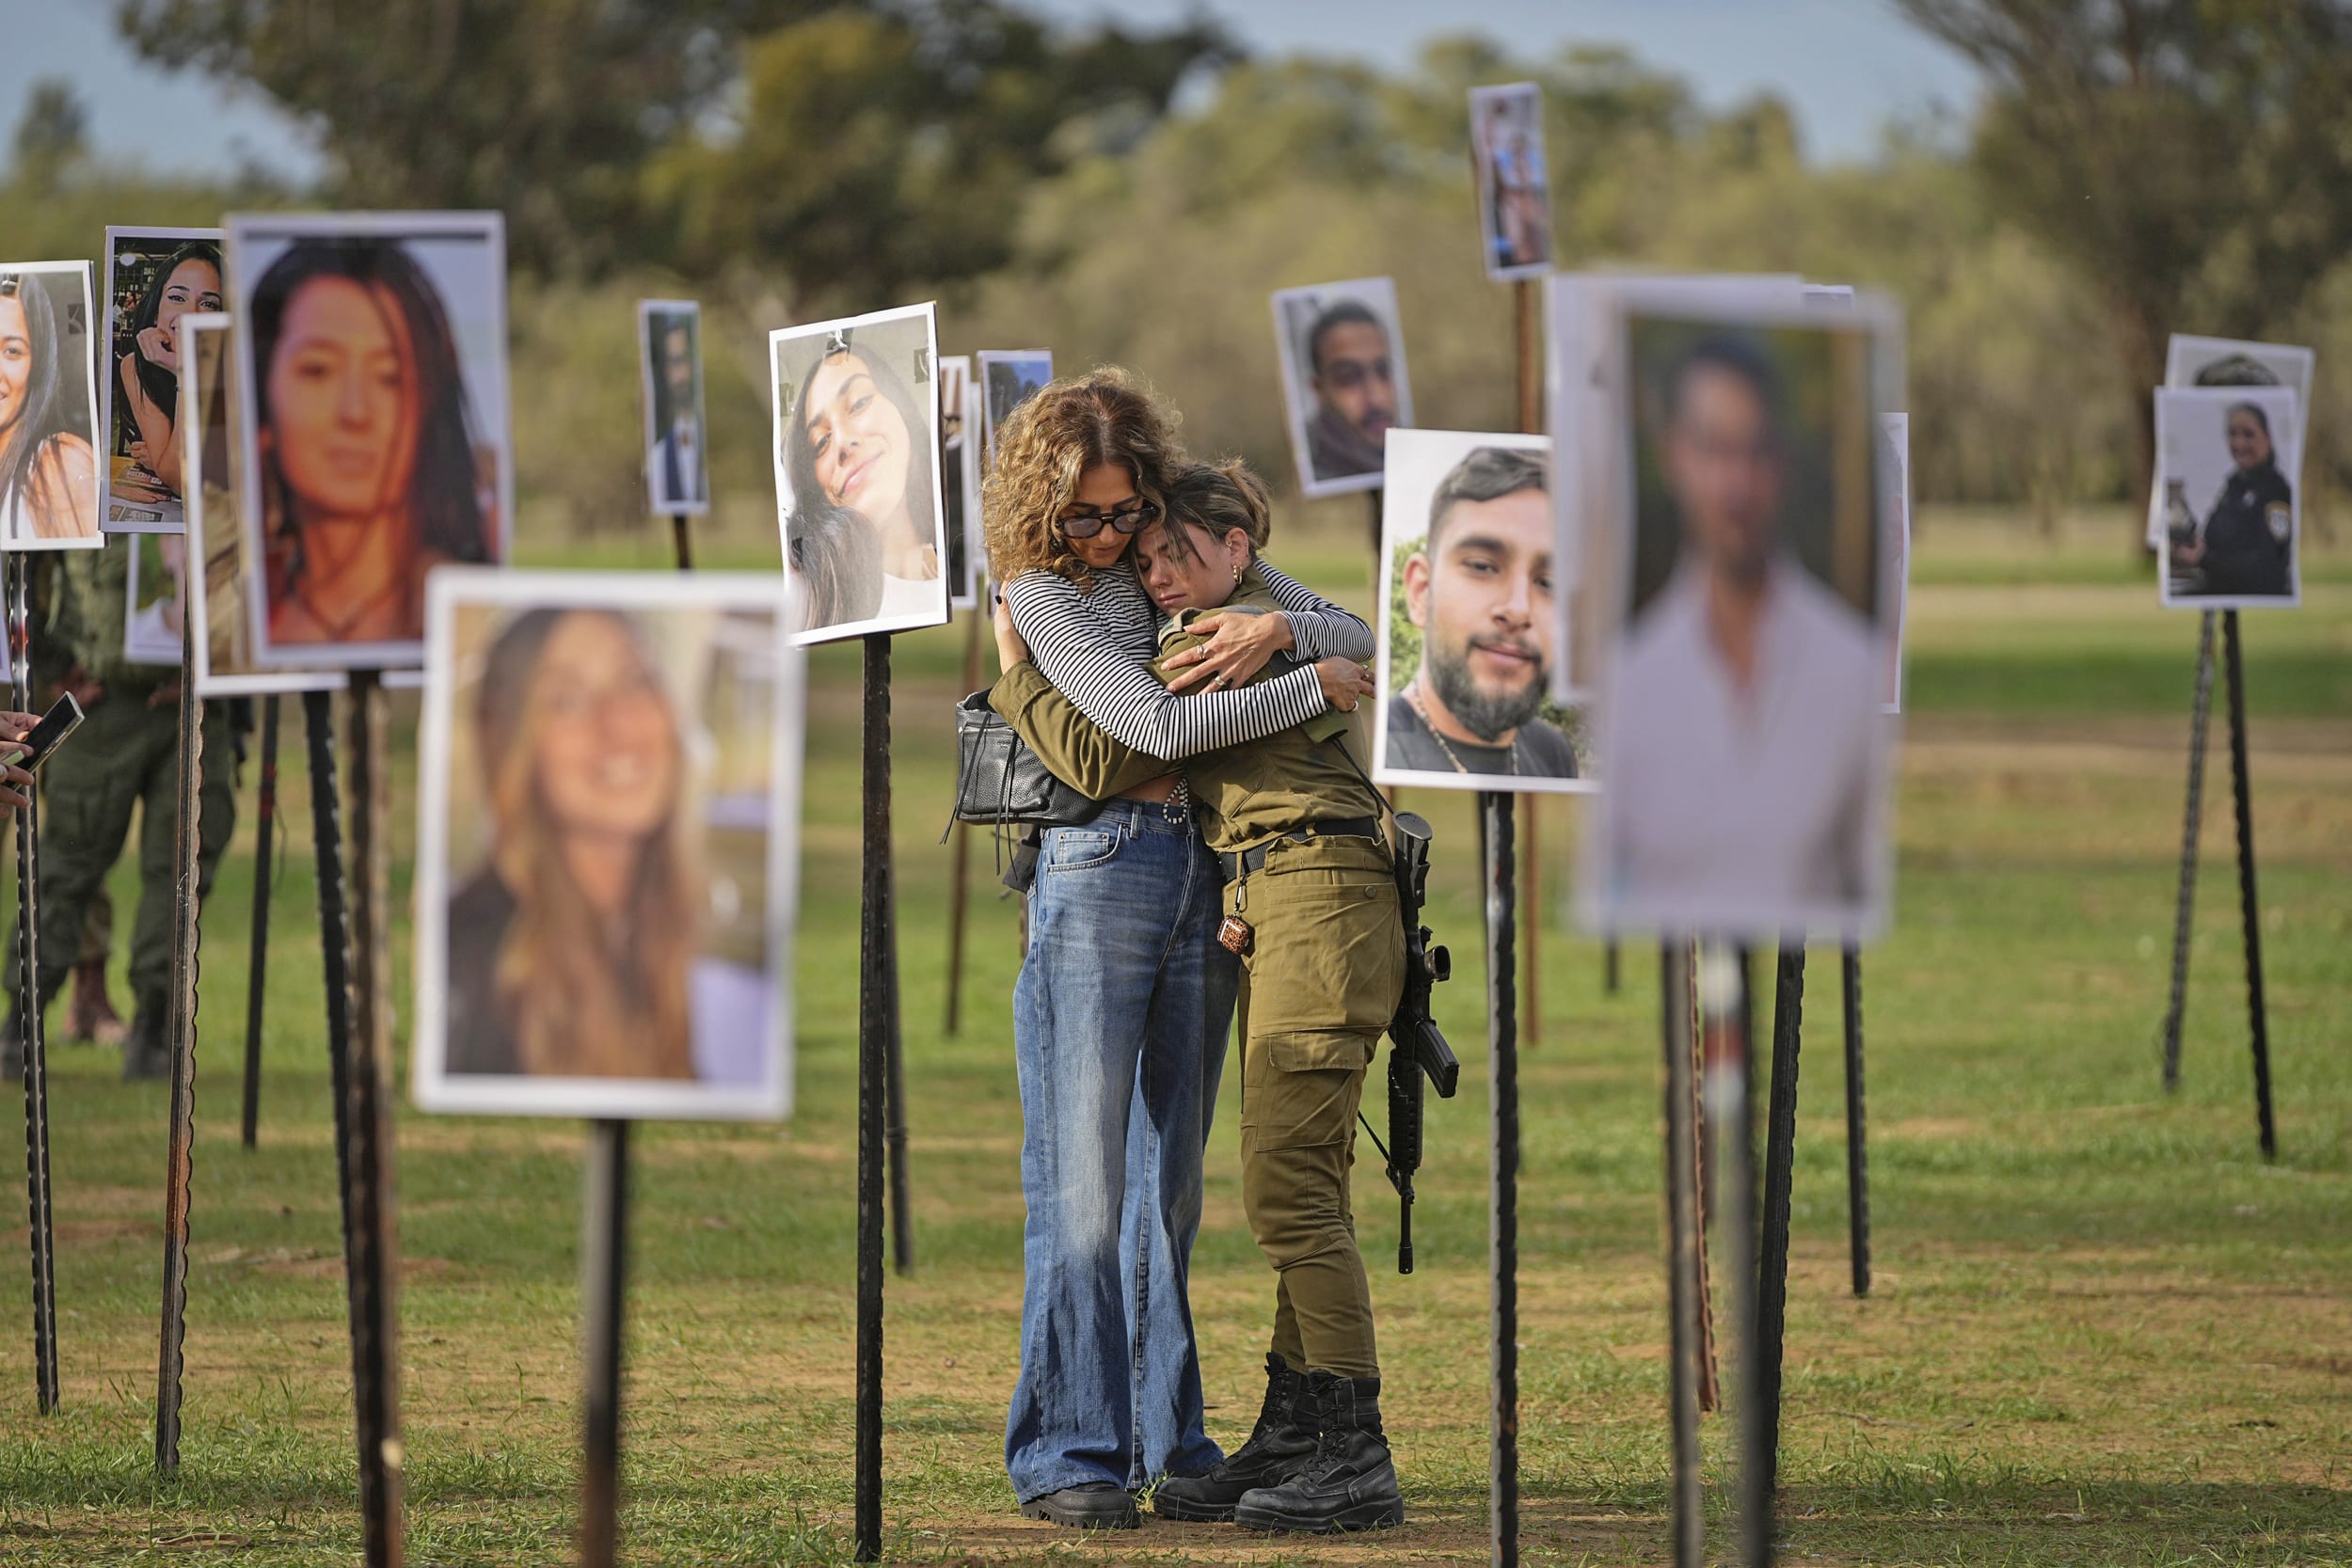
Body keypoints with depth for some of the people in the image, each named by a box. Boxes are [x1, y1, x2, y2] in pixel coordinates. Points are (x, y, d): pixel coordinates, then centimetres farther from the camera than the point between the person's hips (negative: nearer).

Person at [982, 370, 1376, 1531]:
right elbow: (1160, 725, -17)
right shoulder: (1040, 593, -6)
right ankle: (1066, 1456, -11)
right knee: (1081, 1183, -9)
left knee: (1168, 1182, 9)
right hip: (1097, 876, -5)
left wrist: (1278, 628, -12)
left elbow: (1358, 640, 9)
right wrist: (1315, 689, -10)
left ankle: (1164, 1443, 13)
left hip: (1206, 881, 5)